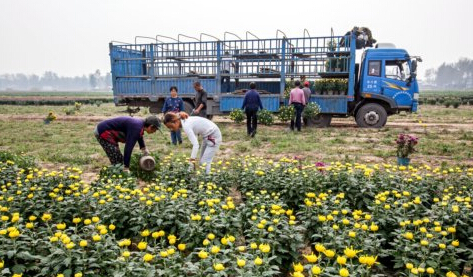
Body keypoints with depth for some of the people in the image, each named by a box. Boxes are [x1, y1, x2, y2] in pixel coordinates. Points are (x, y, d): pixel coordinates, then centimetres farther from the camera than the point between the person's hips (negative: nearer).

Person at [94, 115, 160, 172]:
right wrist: (126, 168, -28)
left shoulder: (140, 124, 3)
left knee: (120, 160, 13)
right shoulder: (136, 128, -26)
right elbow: (128, 148, -30)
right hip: (103, 132, -10)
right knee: (117, 162, -8)